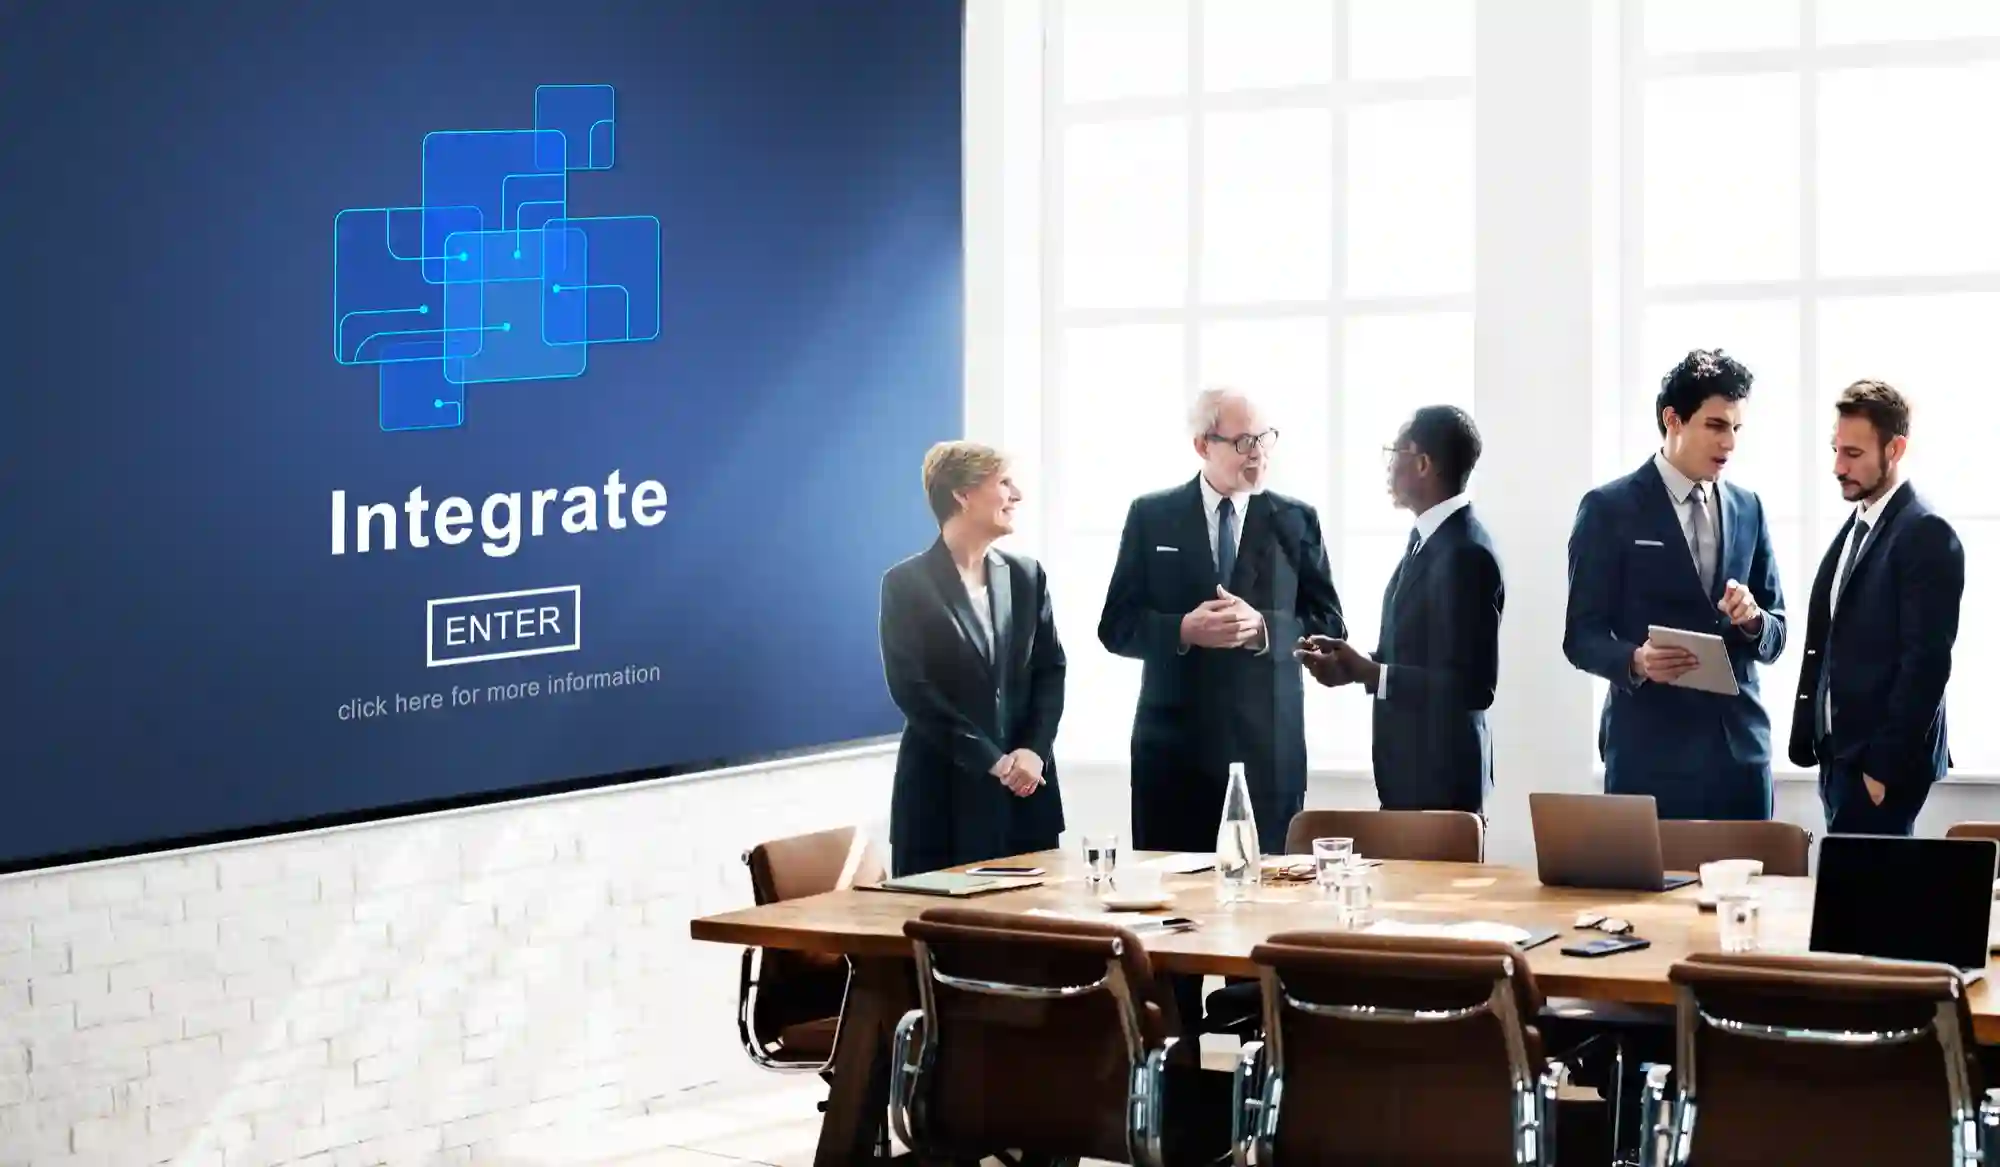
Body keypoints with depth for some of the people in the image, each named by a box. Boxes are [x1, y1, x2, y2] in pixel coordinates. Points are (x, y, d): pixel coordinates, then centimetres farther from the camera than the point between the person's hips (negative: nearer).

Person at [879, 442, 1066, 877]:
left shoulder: (1026, 576, 11)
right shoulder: (906, 583, -4)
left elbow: (1051, 670, 8)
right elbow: (912, 690, -10)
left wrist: (1033, 750, -8)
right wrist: (991, 760, -14)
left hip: (1025, 792, 5)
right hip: (944, 794, -4)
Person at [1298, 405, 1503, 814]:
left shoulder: (1466, 553, -20)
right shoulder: (1429, 537, 10)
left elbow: (1473, 686, -24)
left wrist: (1371, 674, -24)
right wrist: (1359, 664, 1)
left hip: (1440, 780, -9)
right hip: (1411, 772, 9)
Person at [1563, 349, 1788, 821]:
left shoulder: (1748, 508, 12)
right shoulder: (1609, 508, -2)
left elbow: (1776, 635, 14)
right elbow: (1581, 636, -4)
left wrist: (1753, 620, -9)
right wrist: (1636, 661, -24)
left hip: (1741, 743, 4)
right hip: (1651, 746, -4)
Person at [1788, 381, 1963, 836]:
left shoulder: (1926, 535, -12)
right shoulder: (1856, 526, 16)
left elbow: (1927, 662, -17)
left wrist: (1885, 767, -18)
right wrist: (1809, 743, 11)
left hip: (1882, 760, -8)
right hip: (1840, 752, 9)